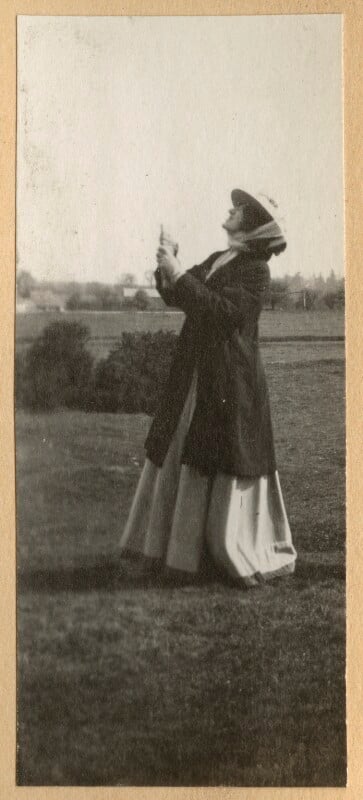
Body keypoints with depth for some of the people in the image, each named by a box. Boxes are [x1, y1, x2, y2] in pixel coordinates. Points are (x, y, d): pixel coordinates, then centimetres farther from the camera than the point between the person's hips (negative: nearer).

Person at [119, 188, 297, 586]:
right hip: (194, 378, 8)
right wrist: (167, 267, -4)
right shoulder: (214, 261, 13)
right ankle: (175, 545, 27)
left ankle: (256, 557, 11)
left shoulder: (255, 269, -11)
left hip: (231, 383, -8)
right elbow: (174, 297, 14)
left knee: (227, 468, -3)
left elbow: (224, 310, -24)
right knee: (182, 458, 14)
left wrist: (179, 273, -22)